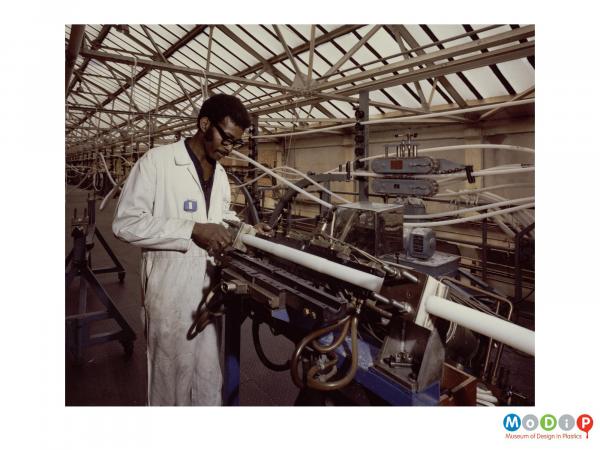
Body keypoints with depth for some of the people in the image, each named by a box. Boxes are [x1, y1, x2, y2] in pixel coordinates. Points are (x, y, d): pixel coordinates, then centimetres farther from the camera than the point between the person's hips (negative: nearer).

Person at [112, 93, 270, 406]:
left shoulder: (220, 173, 11)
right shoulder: (156, 161, -12)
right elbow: (126, 222, -16)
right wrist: (192, 230, -24)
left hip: (209, 286, 6)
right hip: (171, 289, -6)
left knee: (208, 372, 19)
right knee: (172, 375, 12)